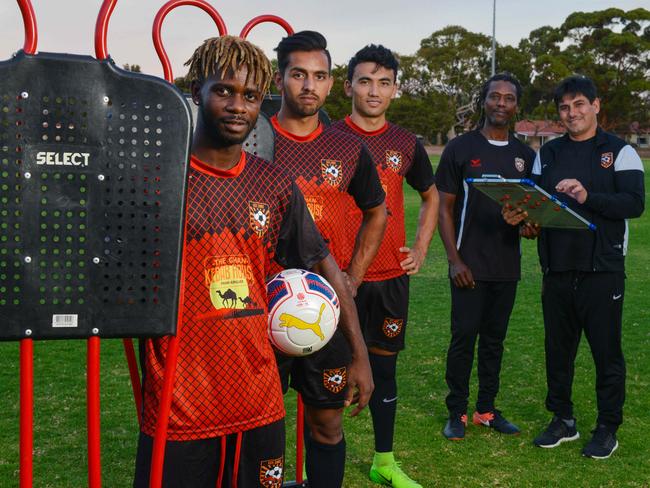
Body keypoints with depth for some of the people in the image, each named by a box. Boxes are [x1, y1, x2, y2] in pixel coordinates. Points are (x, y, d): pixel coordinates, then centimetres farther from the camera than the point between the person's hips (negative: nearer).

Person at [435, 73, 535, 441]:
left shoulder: (526, 155, 10)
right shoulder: (460, 148, -2)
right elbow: (444, 207, -2)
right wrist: (454, 260, -10)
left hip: (507, 266, 4)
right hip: (469, 265, -4)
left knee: (495, 339, 11)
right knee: (464, 337, -2)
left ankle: (487, 409, 22)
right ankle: (457, 413, 11)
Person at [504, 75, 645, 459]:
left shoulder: (620, 152, -1)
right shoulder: (548, 153, 13)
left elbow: (635, 203, -13)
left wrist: (588, 197, -26)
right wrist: (521, 215, -10)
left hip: (602, 271, -4)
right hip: (557, 270, 4)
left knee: (607, 351, 3)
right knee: (558, 348, 11)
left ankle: (608, 428, 17)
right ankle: (563, 420, 26)